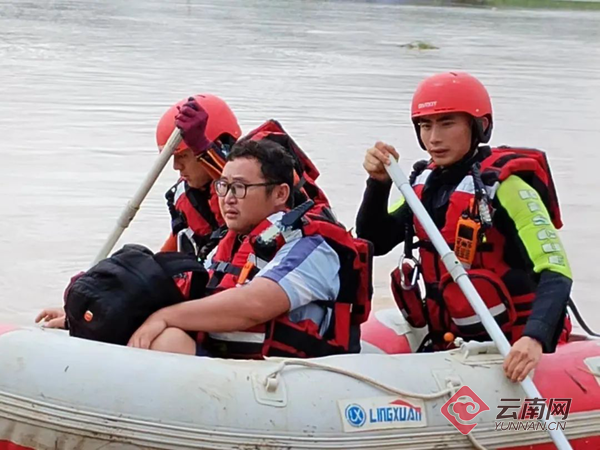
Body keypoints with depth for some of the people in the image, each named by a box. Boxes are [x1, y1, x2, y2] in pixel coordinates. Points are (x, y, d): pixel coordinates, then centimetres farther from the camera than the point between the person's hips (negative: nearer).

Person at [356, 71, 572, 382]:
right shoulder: (427, 182, 5)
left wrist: (535, 339, -40)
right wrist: (379, 183, -9)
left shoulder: (504, 187, -16)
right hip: (447, 339, 7)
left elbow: (556, 273, -24)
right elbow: (373, 243, 7)